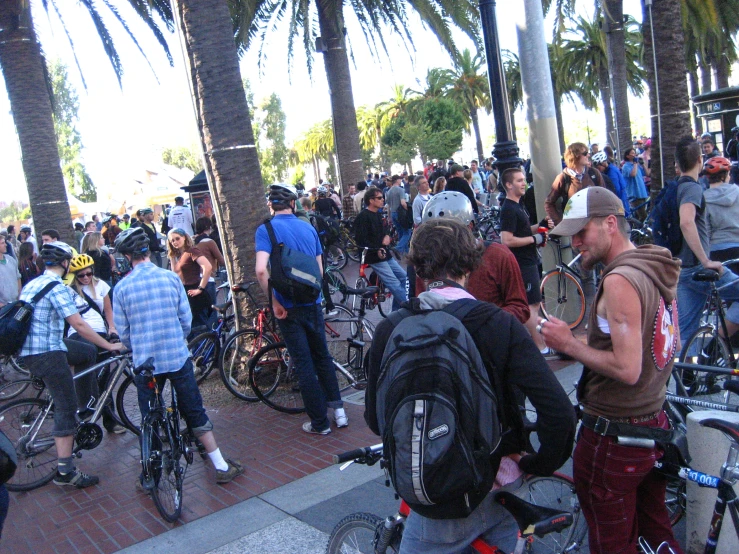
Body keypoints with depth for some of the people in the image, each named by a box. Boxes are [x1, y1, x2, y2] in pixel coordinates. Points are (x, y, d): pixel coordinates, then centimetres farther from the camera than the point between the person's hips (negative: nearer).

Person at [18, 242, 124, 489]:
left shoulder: (32, 284, 15)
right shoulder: (57, 287, -15)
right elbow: (78, 324, -20)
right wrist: (109, 346, -14)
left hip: (30, 347, 10)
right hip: (47, 352, -10)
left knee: (88, 352, 22)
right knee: (66, 410, -5)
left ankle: (86, 405, 20)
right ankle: (65, 472, -2)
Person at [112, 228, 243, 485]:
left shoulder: (121, 288, -6)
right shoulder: (170, 277, -5)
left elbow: (123, 332, 0)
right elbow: (186, 319, 0)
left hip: (144, 362, 0)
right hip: (178, 357, 1)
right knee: (196, 413, 11)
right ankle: (222, 467, 16)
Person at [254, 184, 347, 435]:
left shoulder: (266, 229, -10)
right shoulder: (309, 228, 5)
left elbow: (261, 270, -24)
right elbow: (320, 270, 9)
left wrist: (274, 302, -14)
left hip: (288, 308, -4)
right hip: (313, 303, 4)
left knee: (304, 364, 5)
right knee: (322, 356, 20)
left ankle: (319, 422, 14)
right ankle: (338, 408, 20)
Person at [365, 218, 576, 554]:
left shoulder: (390, 331, -12)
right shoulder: (500, 324, -14)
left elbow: (375, 418, -2)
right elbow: (559, 411, -20)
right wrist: (541, 465, -2)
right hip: (499, 486, 1)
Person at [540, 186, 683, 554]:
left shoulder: (619, 279, -23)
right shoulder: (657, 270, 5)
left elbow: (627, 369, -27)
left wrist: (568, 344, -17)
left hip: (614, 437, -9)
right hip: (655, 424, 9)